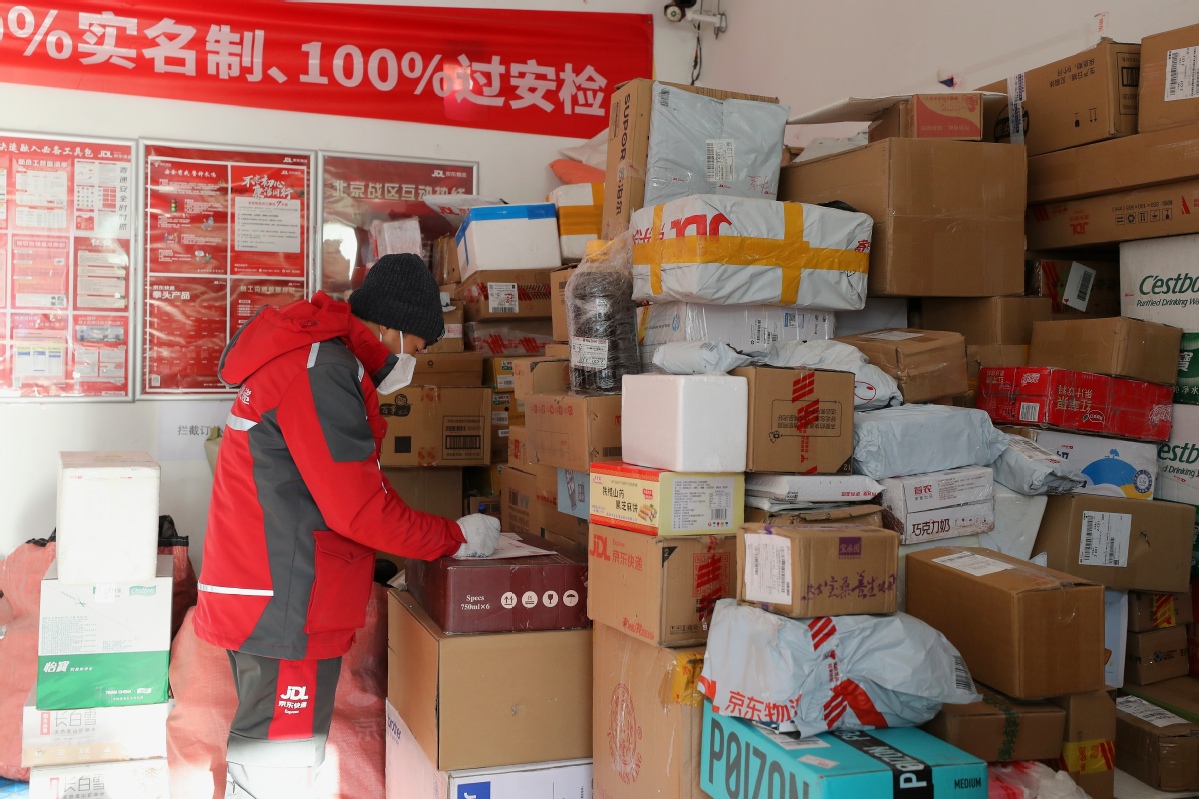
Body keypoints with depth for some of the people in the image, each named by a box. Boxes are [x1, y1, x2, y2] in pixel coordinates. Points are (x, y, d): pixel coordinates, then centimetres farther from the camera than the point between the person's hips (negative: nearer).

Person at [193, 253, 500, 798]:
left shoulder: (303, 354, 16)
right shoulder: (322, 372, -18)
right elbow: (361, 510, -20)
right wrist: (456, 539, -7)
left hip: (260, 599, 11)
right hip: (287, 609, -11)